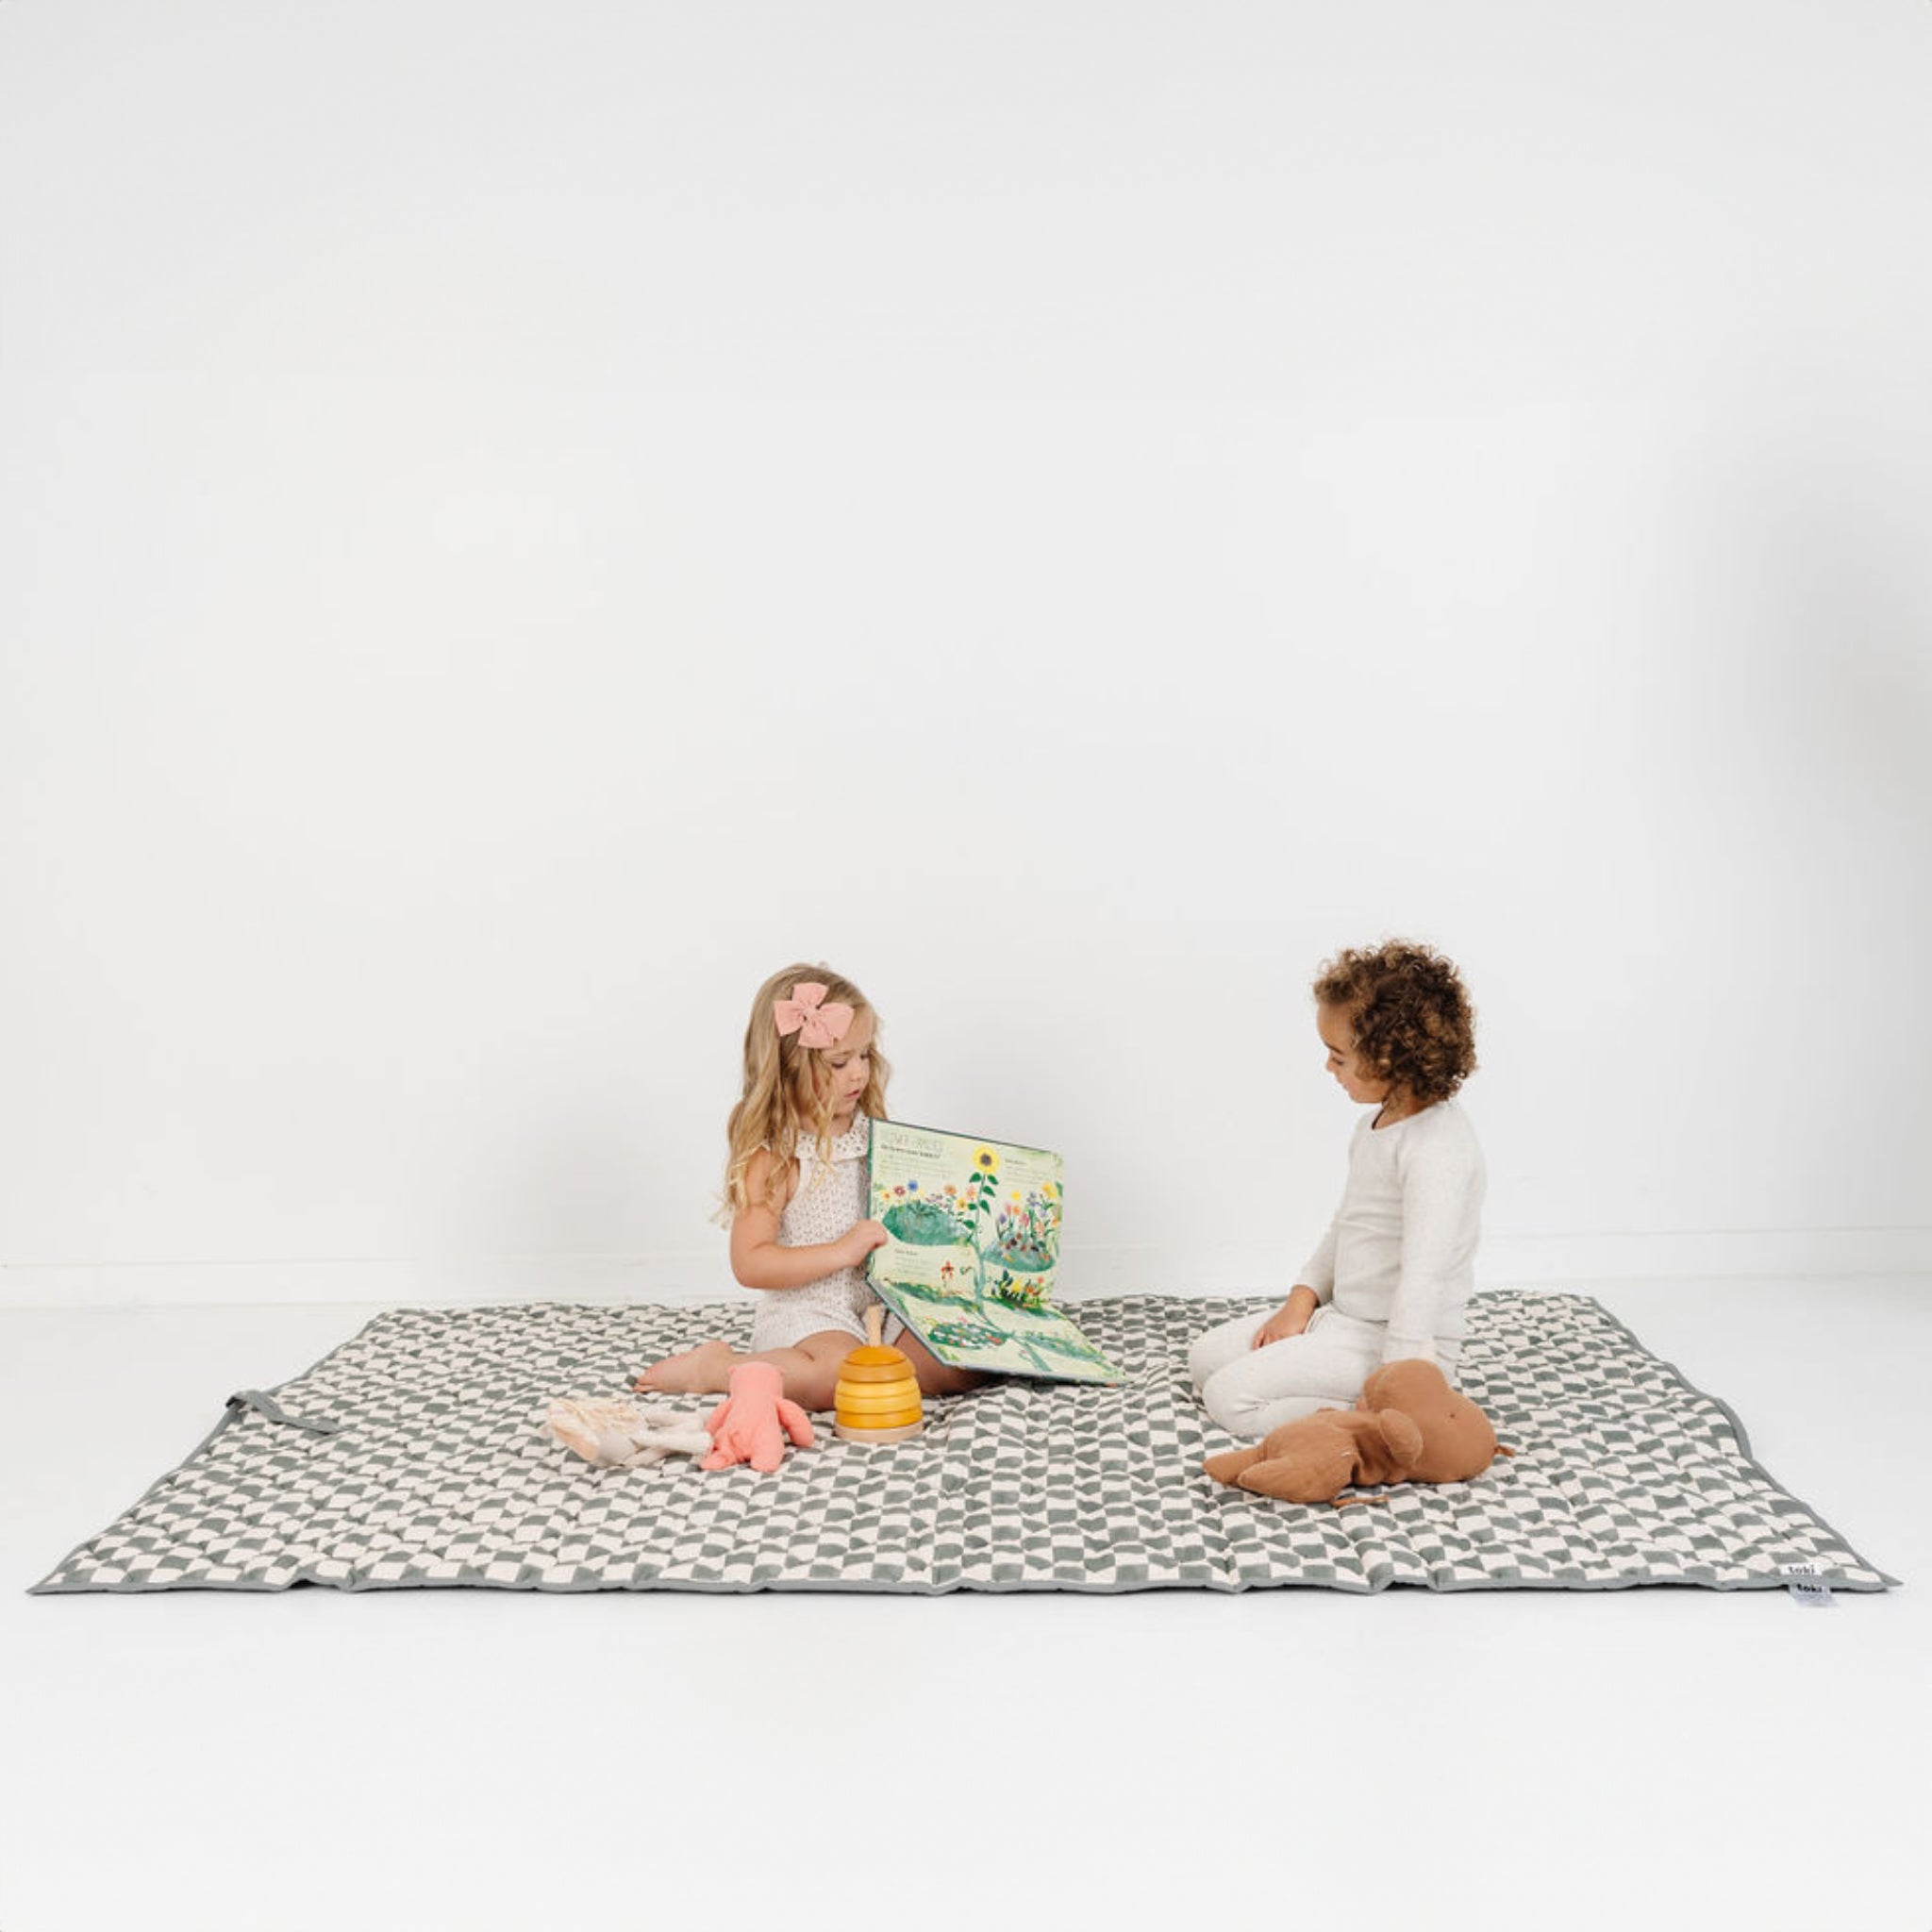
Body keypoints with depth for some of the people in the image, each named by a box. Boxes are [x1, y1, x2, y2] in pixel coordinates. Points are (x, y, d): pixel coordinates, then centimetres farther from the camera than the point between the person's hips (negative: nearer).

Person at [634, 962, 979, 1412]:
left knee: (962, 1367, -12)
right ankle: (715, 1367, -10)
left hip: (878, 1302, 7)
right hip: (803, 1312, -6)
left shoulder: (872, 1134, 8)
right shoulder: (773, 1155, -12)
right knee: (846, 1378, -34)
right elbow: (749, 1264, -17)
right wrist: (841, 1252, -22)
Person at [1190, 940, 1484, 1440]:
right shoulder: (1377, 1122, 9)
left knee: (1231, 1398, -15)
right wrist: (1303, 1299, 6)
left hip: (1393, 1343, -11)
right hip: (1344, 1319, 11)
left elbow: (1423, 1276, -28)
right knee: (1206, 1359, 11)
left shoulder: (1437, 1148, -25)